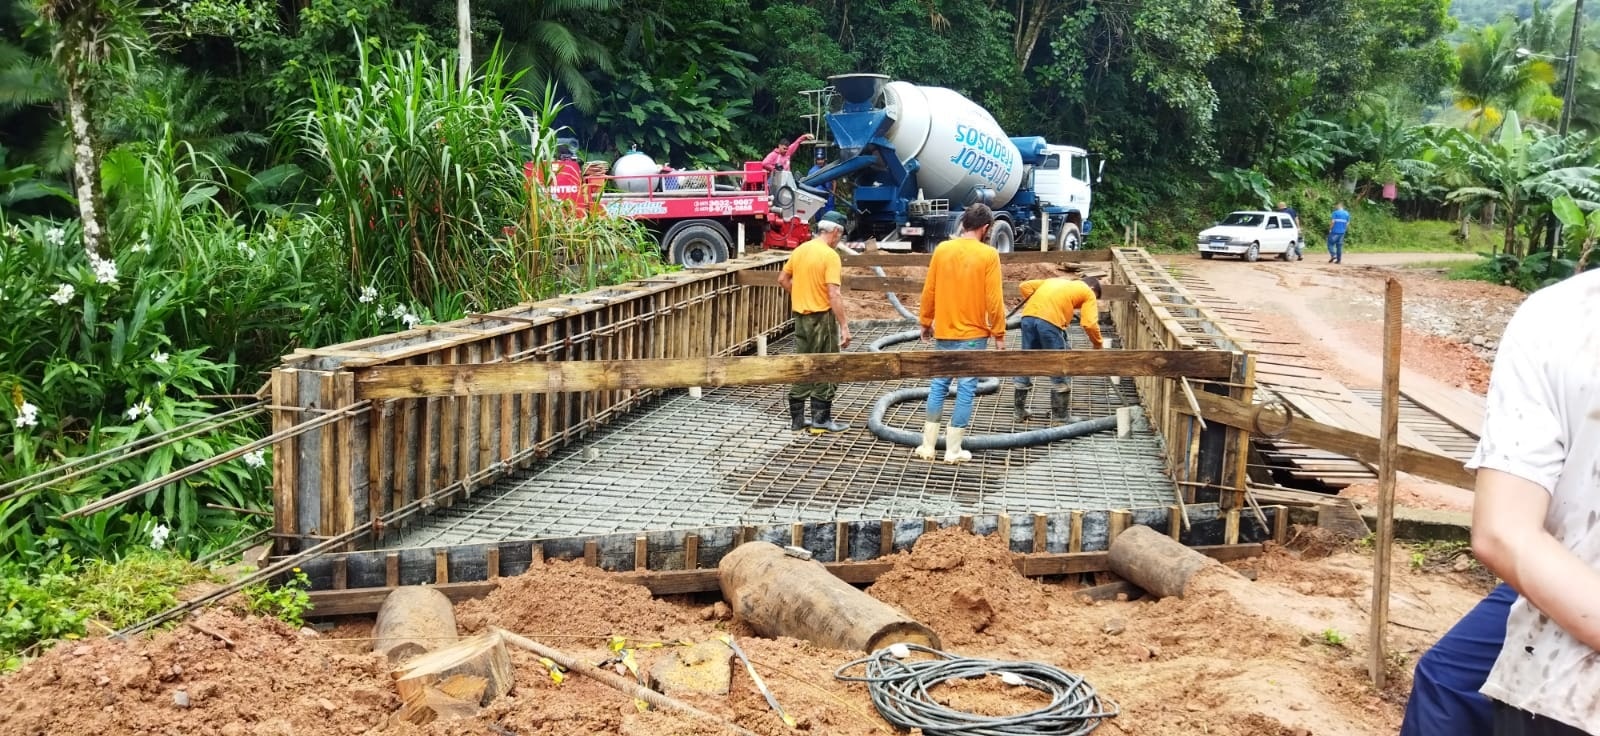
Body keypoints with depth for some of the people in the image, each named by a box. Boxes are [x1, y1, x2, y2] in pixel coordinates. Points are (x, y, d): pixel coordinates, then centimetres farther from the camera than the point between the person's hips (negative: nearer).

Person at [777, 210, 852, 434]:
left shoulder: (800, 250, 6)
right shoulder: (830, 255, -17)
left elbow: (782, 279, 16)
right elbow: (834, 294, -22)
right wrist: (844, 326, -21)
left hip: (801, 315, 7)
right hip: (822, 316, -7)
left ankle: (797, 417, 17)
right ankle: (820, 419, 7)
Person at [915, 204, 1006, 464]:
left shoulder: (942, 249, 1)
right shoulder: (988, 255, -10)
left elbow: (929, 291, 5)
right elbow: (994, 300, -11)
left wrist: (926, 322, 16)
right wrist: (999, 333, -2)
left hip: (943, 332, 4)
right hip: (973, 334, -4)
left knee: (938, 384, 13)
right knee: (966, 388, 3)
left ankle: (928, 445, 13)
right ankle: (953, 449, 5)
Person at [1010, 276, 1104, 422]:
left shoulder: (1055, 281, 34)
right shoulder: (1088, 293, 18)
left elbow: (1025, 286, 25)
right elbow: (1089, 324, 3)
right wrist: (1098, 345, 16)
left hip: (1028, 315, 6)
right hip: (1050, 321, -6)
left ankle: (1020, 410, 25)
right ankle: (1060, 416, 14)